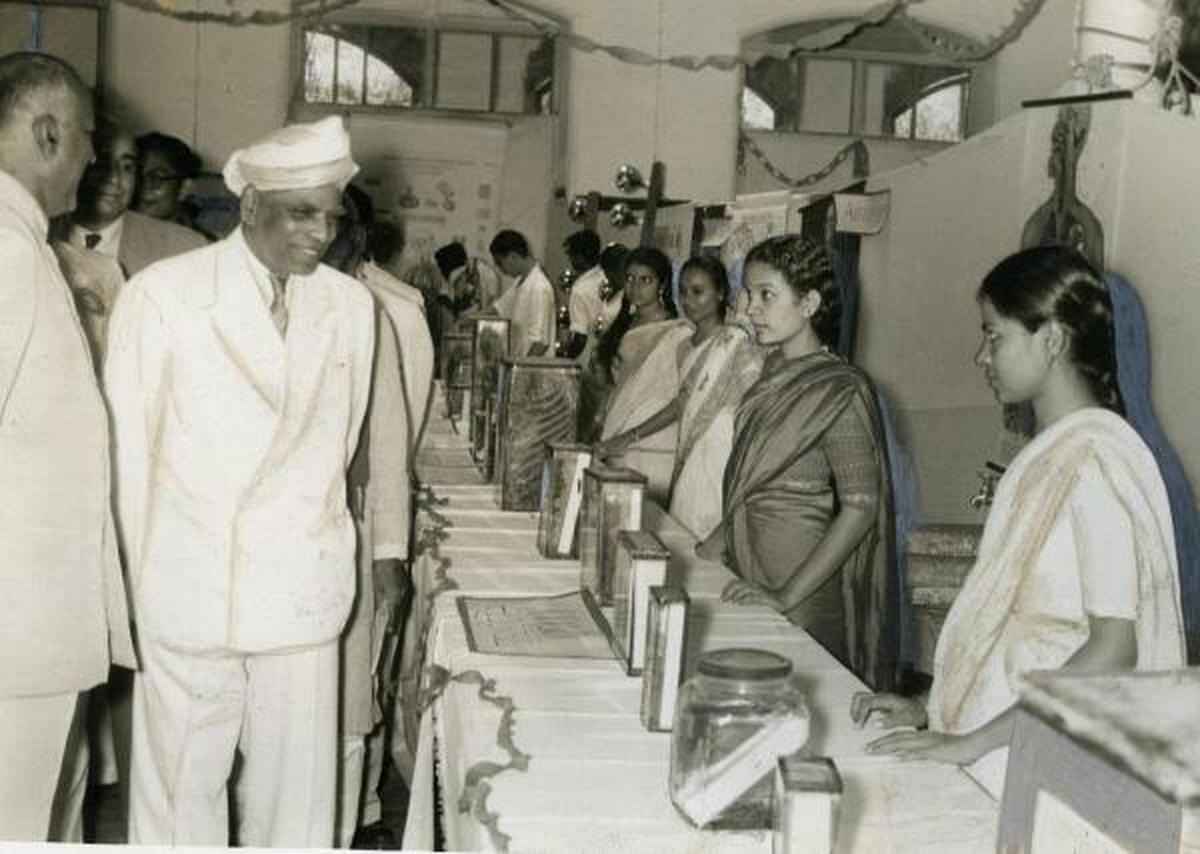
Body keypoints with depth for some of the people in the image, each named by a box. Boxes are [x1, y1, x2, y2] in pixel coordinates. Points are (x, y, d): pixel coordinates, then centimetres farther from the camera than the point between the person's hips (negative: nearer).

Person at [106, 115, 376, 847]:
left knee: (297, 793, 8)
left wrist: (321, 551, 11)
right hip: (187, 592, -2)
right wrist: (139, 582, 2)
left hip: (303, 594, 3)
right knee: (182, 790, 7)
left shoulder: (353, 306, 4)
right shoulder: (161, 296, -5)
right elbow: (129, 453, -1)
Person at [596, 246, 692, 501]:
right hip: (615, 445, 6)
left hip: (654, 451, -6)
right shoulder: (625, 327, 14)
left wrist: (635, 434, -15)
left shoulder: (679, 333, -8)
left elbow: (684, 398, -11)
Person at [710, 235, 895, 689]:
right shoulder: (774, 373, 10)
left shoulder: (839, 390, -14)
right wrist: (710, 547, 8)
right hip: (748, 577, 7)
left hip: (804, 590, -7)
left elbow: (861, 507, -18)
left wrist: (787, 595, -21)